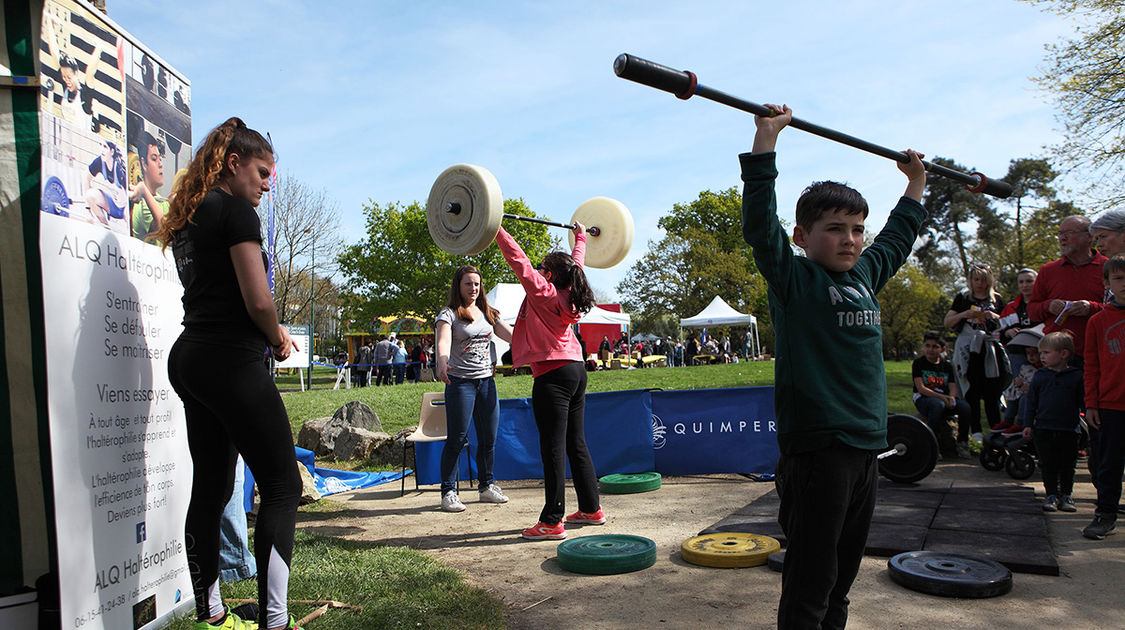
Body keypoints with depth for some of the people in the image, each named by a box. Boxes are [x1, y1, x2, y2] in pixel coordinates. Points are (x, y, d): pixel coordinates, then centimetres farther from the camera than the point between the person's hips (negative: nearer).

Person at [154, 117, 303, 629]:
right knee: (282, 486, -5)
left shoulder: (187, 216, 18)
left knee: (211, 488, 13)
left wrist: (268, 334, 16)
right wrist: (277, 337, 2)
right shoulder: (236, 210, -9)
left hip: (190, 357, 9)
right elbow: (258, 301, -17)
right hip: (231, 361, -9)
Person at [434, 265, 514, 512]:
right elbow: (443, 341, -21)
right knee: (457, 439, -4)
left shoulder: (488, 313, 14)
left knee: (489, 438, 9)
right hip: (460, 381, -5)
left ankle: (486, 486, 24)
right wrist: (442, 364, -41)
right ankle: (448, 492, 6)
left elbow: (511, 336, 11)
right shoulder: (448, 314, -3)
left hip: (487, 381, 5)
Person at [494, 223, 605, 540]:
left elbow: (519, 261, -15)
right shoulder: (569, 294, 9)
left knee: (553, 449, -6)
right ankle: (591, 509, 24)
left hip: (553, 375, -9)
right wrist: (580, 237, 41)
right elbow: (575, 265, 26)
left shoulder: (543, 292, -10)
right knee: (576, 445, 15)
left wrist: (497, 231, -11)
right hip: (576, 370, 9)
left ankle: (552, 522, -3)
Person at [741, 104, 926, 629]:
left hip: (865, 444, 8)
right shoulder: (794, 279, -7)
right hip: (816, 446, -7)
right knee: (810, 581, -1)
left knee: (844, 571, 18)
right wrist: (767, 137, -21)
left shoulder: (864, 275, 13)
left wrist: (915, 185, 39)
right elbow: (760, 224, -19)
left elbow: (897, 238, 32)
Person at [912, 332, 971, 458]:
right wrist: (941, 397, -22)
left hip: (945, 398, 4)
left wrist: (951, 398, -19)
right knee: (938, 404, -39)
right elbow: (920, 388, -9)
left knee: (966, 407, -25)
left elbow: (953, 387, 6)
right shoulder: (918, 363, 1)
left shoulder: (947, 365, 14)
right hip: (923, 398, -4)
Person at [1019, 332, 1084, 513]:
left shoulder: (1077, 376, 0)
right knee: (1048, 465, 4)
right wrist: (1027, 424, 0)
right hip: (1043, 429, 1)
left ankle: (1066, 495, 21)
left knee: (1067, 465, 7)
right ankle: (1051, 495, 14)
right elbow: (1031, 402, 6)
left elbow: (1084, 401, 5)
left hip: (1068, 430, -1)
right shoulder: (1039, 376, 4)